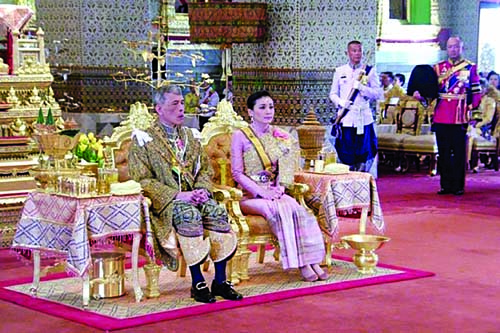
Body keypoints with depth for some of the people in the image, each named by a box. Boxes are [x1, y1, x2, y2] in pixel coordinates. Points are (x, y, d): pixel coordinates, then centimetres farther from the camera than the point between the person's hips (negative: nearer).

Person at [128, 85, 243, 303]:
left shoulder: (189, 136, 19)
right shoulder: (143, 139, 1)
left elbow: (205, 169, 19)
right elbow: (142, 180, -8)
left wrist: (202, 189, -5)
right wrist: (178, 195, -18)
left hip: (193, 196, 5)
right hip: (164, 201, -5)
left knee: (217, 211, -26)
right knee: (189, 214, -36)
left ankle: (220, 281, -22)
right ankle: (197, 283, -30)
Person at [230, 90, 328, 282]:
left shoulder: (279, 136, 12)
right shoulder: (240, 136, -2)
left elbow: (283, 169, 16)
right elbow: (237, 173, -6)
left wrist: (279, 187, -5)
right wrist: (261, 192, -16)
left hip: (273, 193, 4)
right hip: (249, 196, -4)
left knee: (297, 209, -27)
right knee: (279, 209, -32)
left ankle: (311, 261, -33)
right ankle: (300, 264, -31)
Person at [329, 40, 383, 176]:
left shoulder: (370, 71, 6)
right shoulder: (340, 71, 10)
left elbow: (379, 94, 1)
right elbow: (333, 94, 13)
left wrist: (361, 87, -13)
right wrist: (340, 102, -9)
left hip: (364, 118, -1)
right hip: (346, 118, 1)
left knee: (365, 154, -1)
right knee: (346, 154, 1)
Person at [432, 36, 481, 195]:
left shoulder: (470, 68, 4)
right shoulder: (438, 67, 10)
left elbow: (477, 92, 4)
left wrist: (472, 106, -9)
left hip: (460, 117, -2)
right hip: (441, 117, 2)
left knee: (459, 153, 2)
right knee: (443, 153, 6)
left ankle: (458, 186, 9)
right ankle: (446, 185, 14)